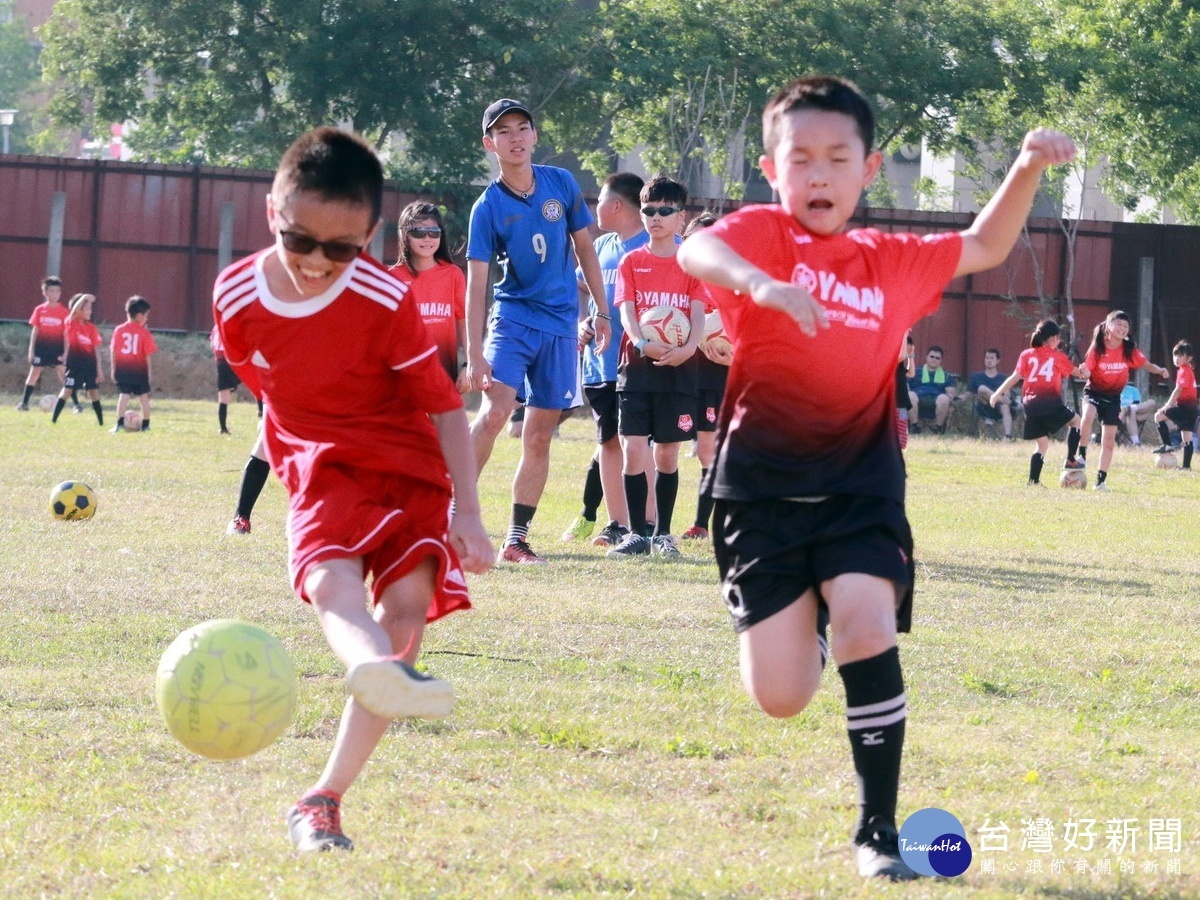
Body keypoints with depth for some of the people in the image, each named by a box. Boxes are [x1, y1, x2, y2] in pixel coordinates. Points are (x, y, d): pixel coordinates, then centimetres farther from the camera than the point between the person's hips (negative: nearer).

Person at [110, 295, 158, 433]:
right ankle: (145, 424, 17)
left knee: (124, 395, 2)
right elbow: (148, 355, -6)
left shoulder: (119, 330, 0)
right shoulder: (144, 332, -7)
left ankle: (120, 423, -11)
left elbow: (114, 351, 1)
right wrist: (148, 372, 5)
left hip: (122, 369, 1)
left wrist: (114, 369, 9)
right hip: (139, 370, -1)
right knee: (144, 396, 12)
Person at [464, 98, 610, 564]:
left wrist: (602, 311, 13)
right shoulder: (488, 207, -8)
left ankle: (517, 539, 9)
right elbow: (476, 283, -11)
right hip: (512, 316, -3)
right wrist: (474, 355, -19)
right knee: (494, 413, -24)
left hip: (560, 323, 3)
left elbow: (584, 247, 13)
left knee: (539, 437, 4)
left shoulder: (562, 184, 2)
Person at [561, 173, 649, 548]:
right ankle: (616, 525, 13)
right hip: (600, 361, 7)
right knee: (609, 442, 8)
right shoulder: (601, 246, 17)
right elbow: (582, 288, 29)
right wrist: (582, 322, 10)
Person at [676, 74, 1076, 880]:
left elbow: (985, 247, 22)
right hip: (762, 488, -2)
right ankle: (807, 623, 34)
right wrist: (759, 283, -49)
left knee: (867, 623, -25)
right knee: (782, 698, -5)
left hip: (860, 487, 2)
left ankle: (879, 829, -13)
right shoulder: (763, 233, -4)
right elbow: (697, 250, -27)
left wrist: (1028, 169, 5)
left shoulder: (891, 263, 9)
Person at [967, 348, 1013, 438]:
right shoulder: (977, 377, 21)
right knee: (982, 388, -28)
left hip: (997, 409, 0)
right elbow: (968, 394, 15)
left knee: (1005, 407, -38)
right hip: (983, 407, 0)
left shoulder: (1003, 379, 18)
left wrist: (1006, 398, -20)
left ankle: (1008, 436, -57)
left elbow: (1007, 395, 4)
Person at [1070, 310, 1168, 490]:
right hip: (1094, 392, -3)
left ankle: (1101, 479, 16)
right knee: (1088, 416, -36)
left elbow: (1146, 364, 3)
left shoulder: (1129, 350, -7)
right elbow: (1087, 371, -12)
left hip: (1113, 397, 3)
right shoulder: (1097, 348, -14)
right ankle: (1081, 454, -20)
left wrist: (1159, 370, -17)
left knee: (1109, 439, 4)